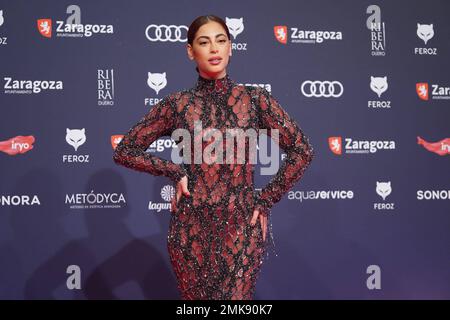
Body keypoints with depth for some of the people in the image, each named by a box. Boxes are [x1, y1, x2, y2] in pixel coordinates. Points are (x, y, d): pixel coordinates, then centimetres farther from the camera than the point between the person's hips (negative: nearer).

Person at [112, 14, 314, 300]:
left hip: (242, 225, 0)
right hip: (192, 226, 1)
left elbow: (302, 150, -1)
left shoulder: (255, 99, 0)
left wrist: (266, 201, -3)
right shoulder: (177, 104, 1)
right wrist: (175, 171, -4)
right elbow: (124, 151, 5)